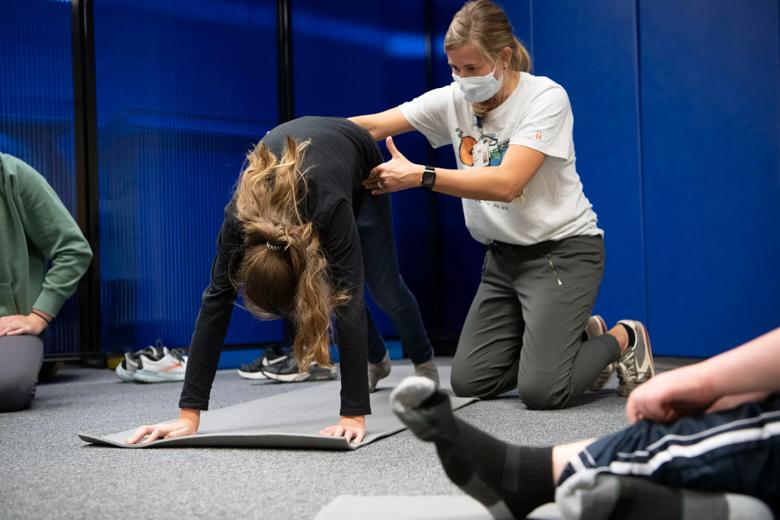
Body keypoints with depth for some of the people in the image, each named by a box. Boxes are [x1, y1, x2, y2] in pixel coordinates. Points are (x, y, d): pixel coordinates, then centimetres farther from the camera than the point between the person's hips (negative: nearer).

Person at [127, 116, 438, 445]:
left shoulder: (329, 207, -48)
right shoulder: (240, 219, -40)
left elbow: (350, 303, -48)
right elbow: (216, 302, -38)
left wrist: (353, 415, -51)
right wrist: (189, 415, -41)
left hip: (359, 160, -2)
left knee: (382, 285, 7)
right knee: (342, 290, 6)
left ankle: (425, 366, 35)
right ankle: (377, 361, 36)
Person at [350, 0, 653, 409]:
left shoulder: (546, 98, -17)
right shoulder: (453, 100, -2)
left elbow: (506, 183, -28)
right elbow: (370, 126, -10)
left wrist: (419, 176, -31)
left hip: (561, 249, -6)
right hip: (504, 254, 6)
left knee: (541, 391, -16)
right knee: (468, 382, 3)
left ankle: (623, 339, 13)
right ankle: (577, 337, 22)